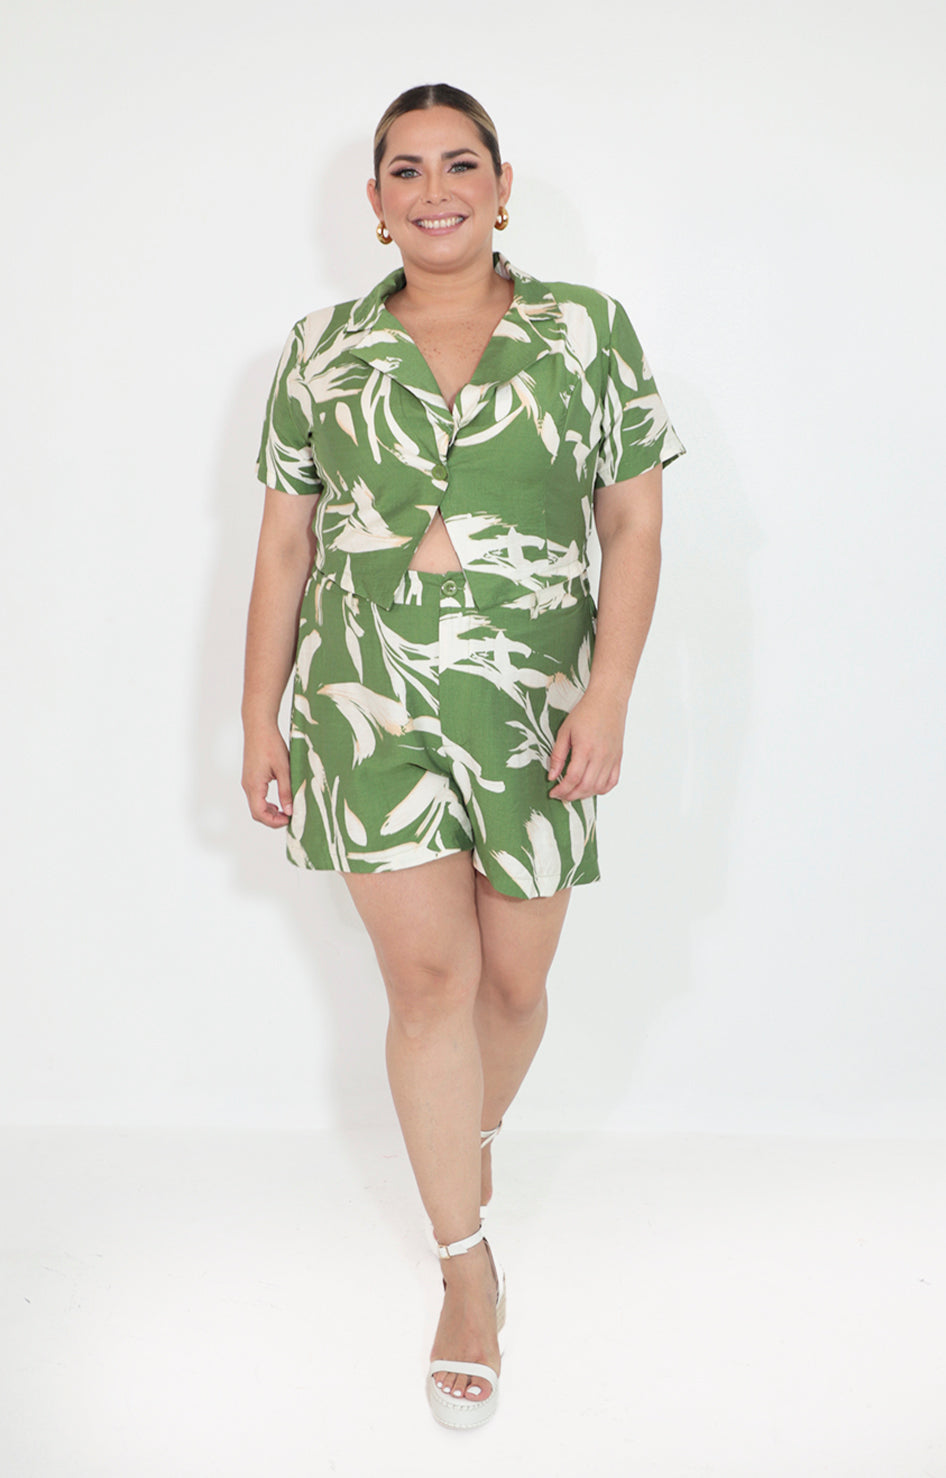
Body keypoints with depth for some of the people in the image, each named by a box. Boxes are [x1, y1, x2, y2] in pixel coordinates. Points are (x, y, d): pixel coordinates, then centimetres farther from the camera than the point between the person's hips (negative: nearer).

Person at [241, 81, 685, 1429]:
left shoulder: (587, 330, 3)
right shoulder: (322, 349, 6)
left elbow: (634, 525, 1)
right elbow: (282, 546, 8)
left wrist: (609, 696, -10)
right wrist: (261, 723, 5)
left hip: (533, 708, 0)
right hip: (371, 702, 0)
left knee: (514, 980, 10)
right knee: (429, 973, -6)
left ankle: (471, 1146, 42)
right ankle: (469, 1268, 9)